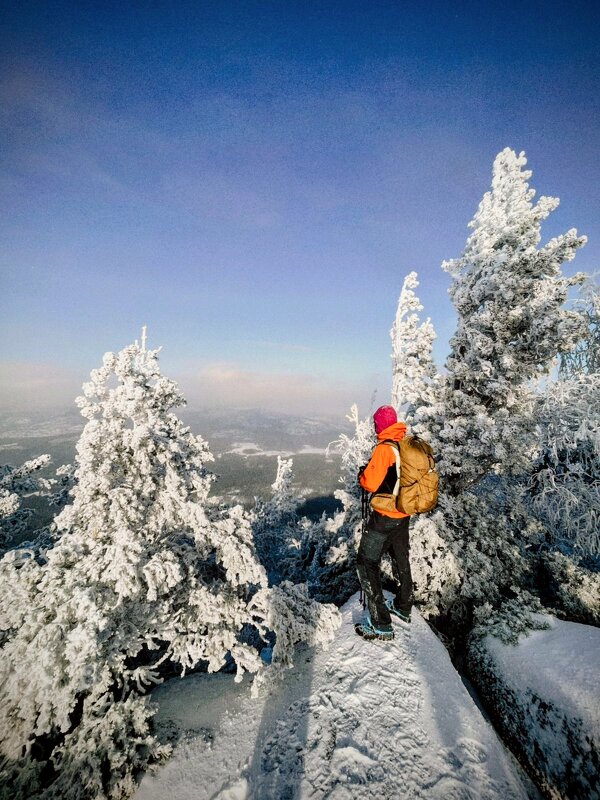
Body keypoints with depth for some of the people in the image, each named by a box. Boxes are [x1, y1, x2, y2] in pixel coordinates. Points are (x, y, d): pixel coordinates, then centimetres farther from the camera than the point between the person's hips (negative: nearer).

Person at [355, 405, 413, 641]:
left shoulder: (384, 449, -23)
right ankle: (403, 607, 44)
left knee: (367, 564, 4)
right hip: (405, 514, 8)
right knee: (400, 559, 25)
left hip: (385, 517, -8)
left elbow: (371, 483, -26)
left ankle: (381, 625, 7)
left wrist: (363, 473, -5)